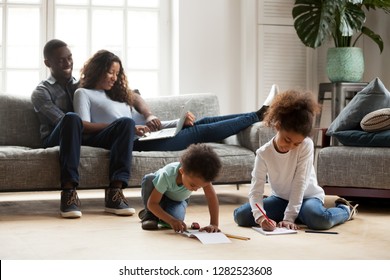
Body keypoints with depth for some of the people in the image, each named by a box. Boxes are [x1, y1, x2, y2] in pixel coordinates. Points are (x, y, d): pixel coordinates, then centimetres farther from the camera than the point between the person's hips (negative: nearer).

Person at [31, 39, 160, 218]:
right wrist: (113, 126, -16)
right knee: (71, 118, -37)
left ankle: (114, 193, -36)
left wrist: (148, 115, -4)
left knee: (127, 122, -22)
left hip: (86, 139, 4)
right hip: (57, 140, -4)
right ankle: (68, 192, -41)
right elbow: (67, 121, -10)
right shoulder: (41, 92, 7)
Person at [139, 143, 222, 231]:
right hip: (160, 194, -2)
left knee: (177, 218, -32)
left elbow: (212, 197, -34)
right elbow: (152, 203, -39)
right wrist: (172, 220, -51)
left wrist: (214, 224, -43)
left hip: (178, 200, 2)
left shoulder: (200, 174, -37)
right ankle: (149, 214, -14)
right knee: (148, 179, -37)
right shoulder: (166, 176, -43)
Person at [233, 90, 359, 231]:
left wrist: (289, 217, -30)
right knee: (240, 215, -18)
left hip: (307, 197, -2)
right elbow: (255, 191, -21)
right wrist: (260, 216, -41)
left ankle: (344, 209, 1)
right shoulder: (263, 153, -17)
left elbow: (300, 183, -23)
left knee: (320, 220, -37)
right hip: (280, 198, 3)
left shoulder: (306, 145, -21)